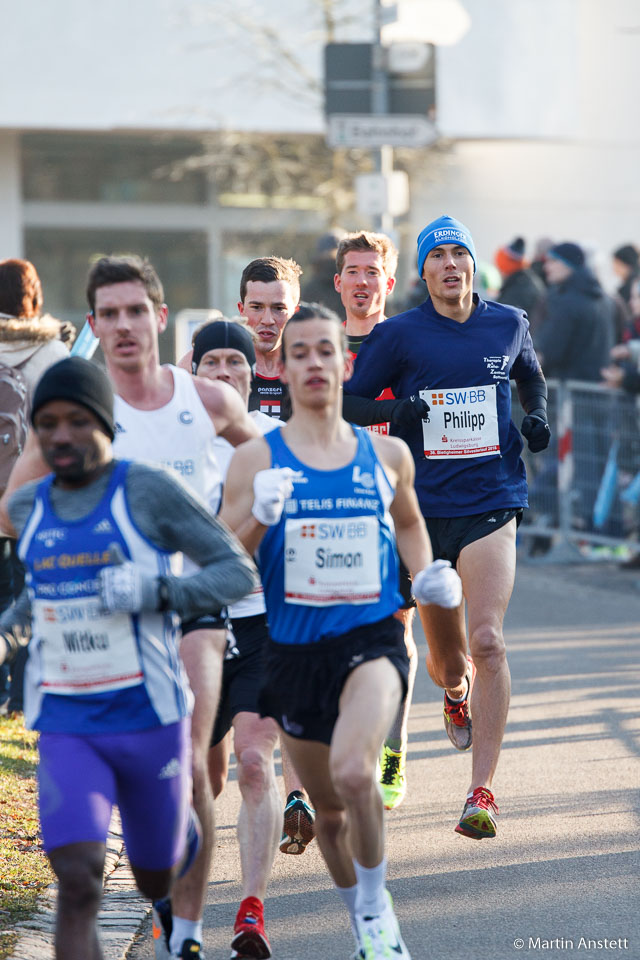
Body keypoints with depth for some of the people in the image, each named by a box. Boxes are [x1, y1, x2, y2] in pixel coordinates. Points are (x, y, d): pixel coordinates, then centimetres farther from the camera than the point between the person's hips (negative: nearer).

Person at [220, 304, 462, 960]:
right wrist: (258, 519, -22)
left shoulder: (387, 455, 5)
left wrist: (427, 573, 7)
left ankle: (376, 903, -4)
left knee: (353, 772, -28)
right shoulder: (256, 460, -2)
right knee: (327, 809, 13)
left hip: (372, 640, -1)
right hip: (294, 652, 1)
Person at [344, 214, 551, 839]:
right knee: (445, 658, 10)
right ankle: (456, 693, 50)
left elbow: (530, 378, 27)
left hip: (491, 504, 0)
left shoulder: (509, 325, 6)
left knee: (486, 641, -17)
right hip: (423, 509, 0)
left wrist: (537, 416, 8)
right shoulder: (399, 335, -2)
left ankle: (481, 790, -13)